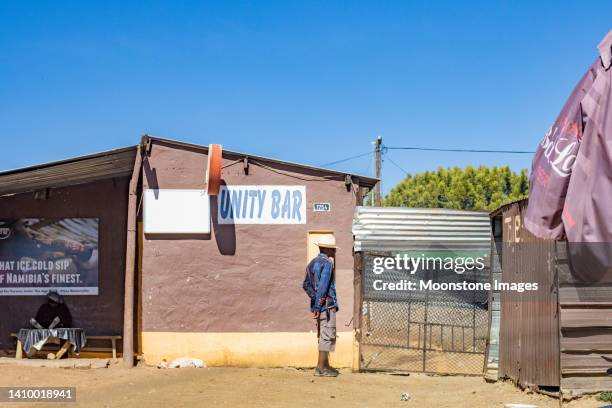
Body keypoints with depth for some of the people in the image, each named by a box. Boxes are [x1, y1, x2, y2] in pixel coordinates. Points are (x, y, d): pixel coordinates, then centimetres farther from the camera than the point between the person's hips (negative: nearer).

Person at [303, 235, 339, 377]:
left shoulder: (312, 263, 15)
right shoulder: (327, 263, -12)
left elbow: (306, 285, 14)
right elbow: (323, 286, -18)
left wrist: (315, 298, 5)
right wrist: (318, 306, -20)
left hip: (318, 304, 9)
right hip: (327, 304, -9)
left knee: (323, 335, 16)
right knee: (327, 335, -6)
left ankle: (325, 365, 22)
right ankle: (321, 367, -7)